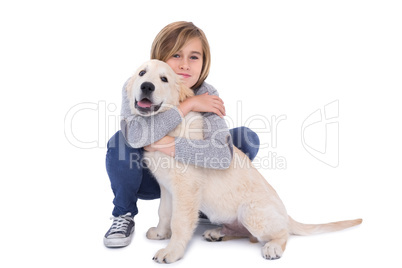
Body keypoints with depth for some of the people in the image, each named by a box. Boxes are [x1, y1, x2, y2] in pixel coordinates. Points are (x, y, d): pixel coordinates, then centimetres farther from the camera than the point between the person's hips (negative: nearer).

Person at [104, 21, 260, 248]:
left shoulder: (206, 95, -18)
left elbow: (223, 155, -34)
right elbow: (136, 136, -42)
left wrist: (160, 144, -38)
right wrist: (188, 105, -34)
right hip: (148, 177, -1)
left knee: (247, 138, -16)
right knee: (120, 142, -32)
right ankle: (124, 216, -5)